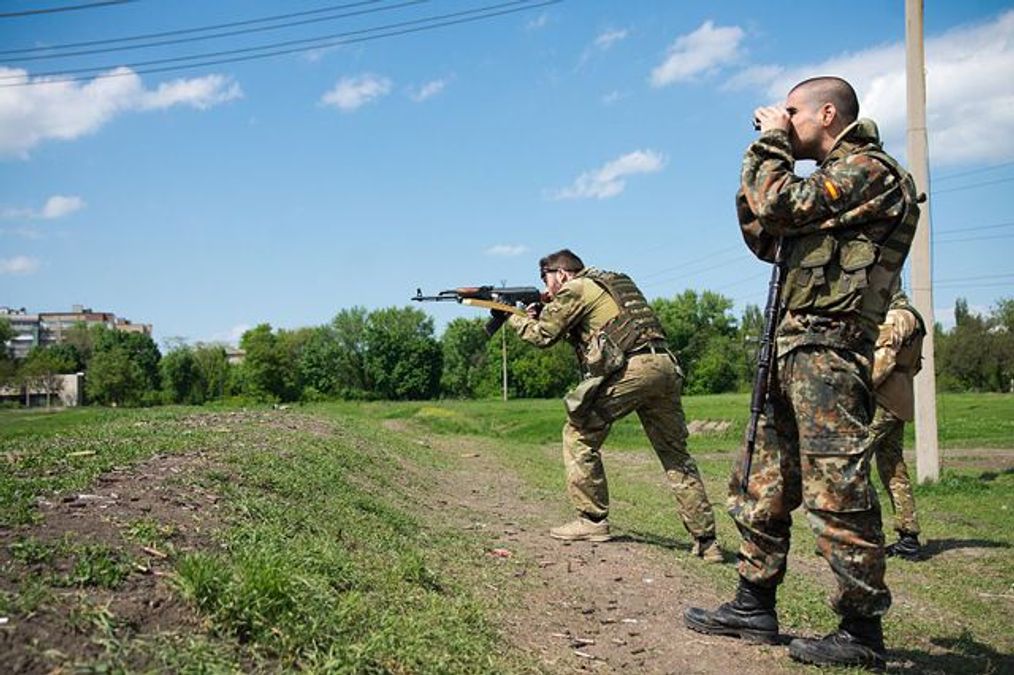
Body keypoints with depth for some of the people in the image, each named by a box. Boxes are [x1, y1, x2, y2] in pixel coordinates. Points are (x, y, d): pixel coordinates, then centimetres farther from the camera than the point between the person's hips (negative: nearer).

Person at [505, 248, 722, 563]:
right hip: (665, 367, 8)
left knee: (580, 436, 8)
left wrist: (513, 316, 26)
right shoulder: (616, 281, 31)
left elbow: (542, 335, 9)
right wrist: (540, 314, 31)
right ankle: (706, 540, 10)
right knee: (676, 454, 12)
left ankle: (593, 520, 8)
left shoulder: (575, 289, 7)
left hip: (629, 369, -8)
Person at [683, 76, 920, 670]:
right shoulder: (835, 177, 24)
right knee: (762, 483, 12)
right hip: (793, 351, 10)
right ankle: (755, 608, 21)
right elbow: (764, 235, 24)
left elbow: (778, 205, -18)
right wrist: (769, 151, 17)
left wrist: (771, 143, -2)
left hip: (829, 352, -10)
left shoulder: (870, 170, -7)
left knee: (837, 493, -7)